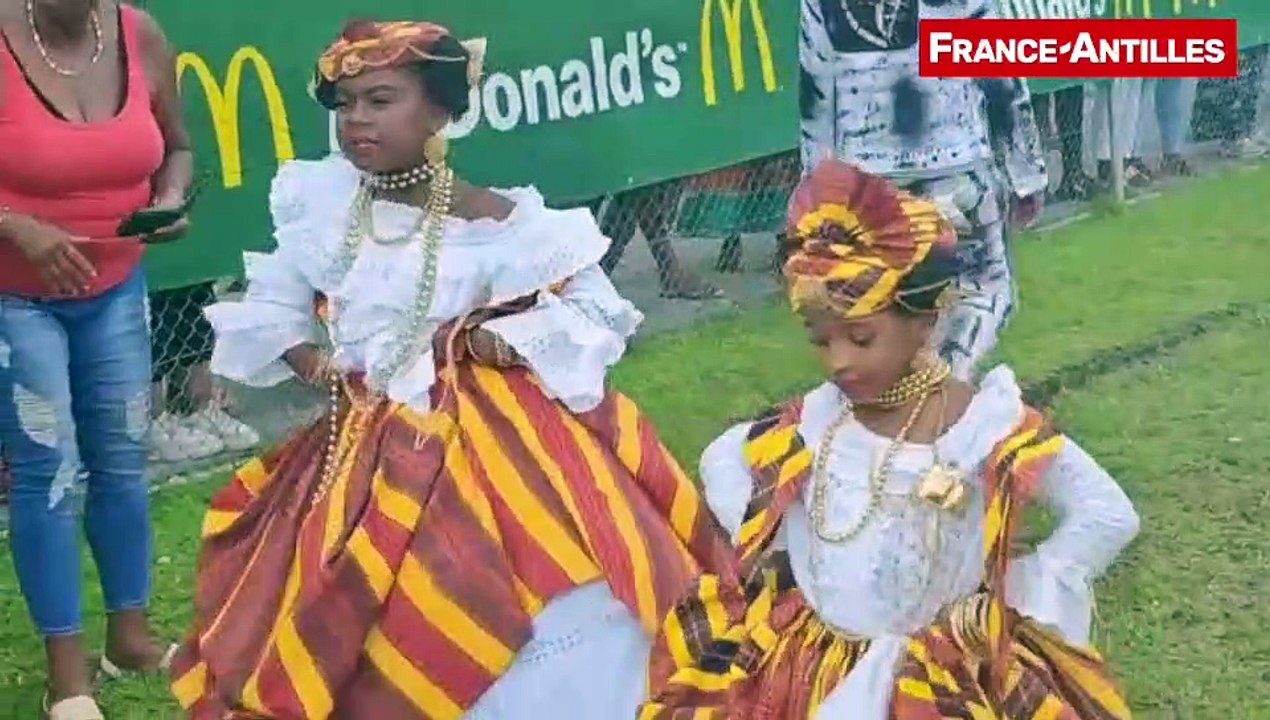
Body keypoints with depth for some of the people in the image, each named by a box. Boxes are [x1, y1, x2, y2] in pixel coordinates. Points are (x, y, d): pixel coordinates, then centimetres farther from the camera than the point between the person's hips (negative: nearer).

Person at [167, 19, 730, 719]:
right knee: (351, 634, 9)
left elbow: (590, 309, -2)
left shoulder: (491, 221, -8)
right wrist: (313, 364, -1)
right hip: (362, 457, 4)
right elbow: (271, 308, 16)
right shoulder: (322, 208, 3)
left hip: (486, 448, -4)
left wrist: (509, 343, -14)